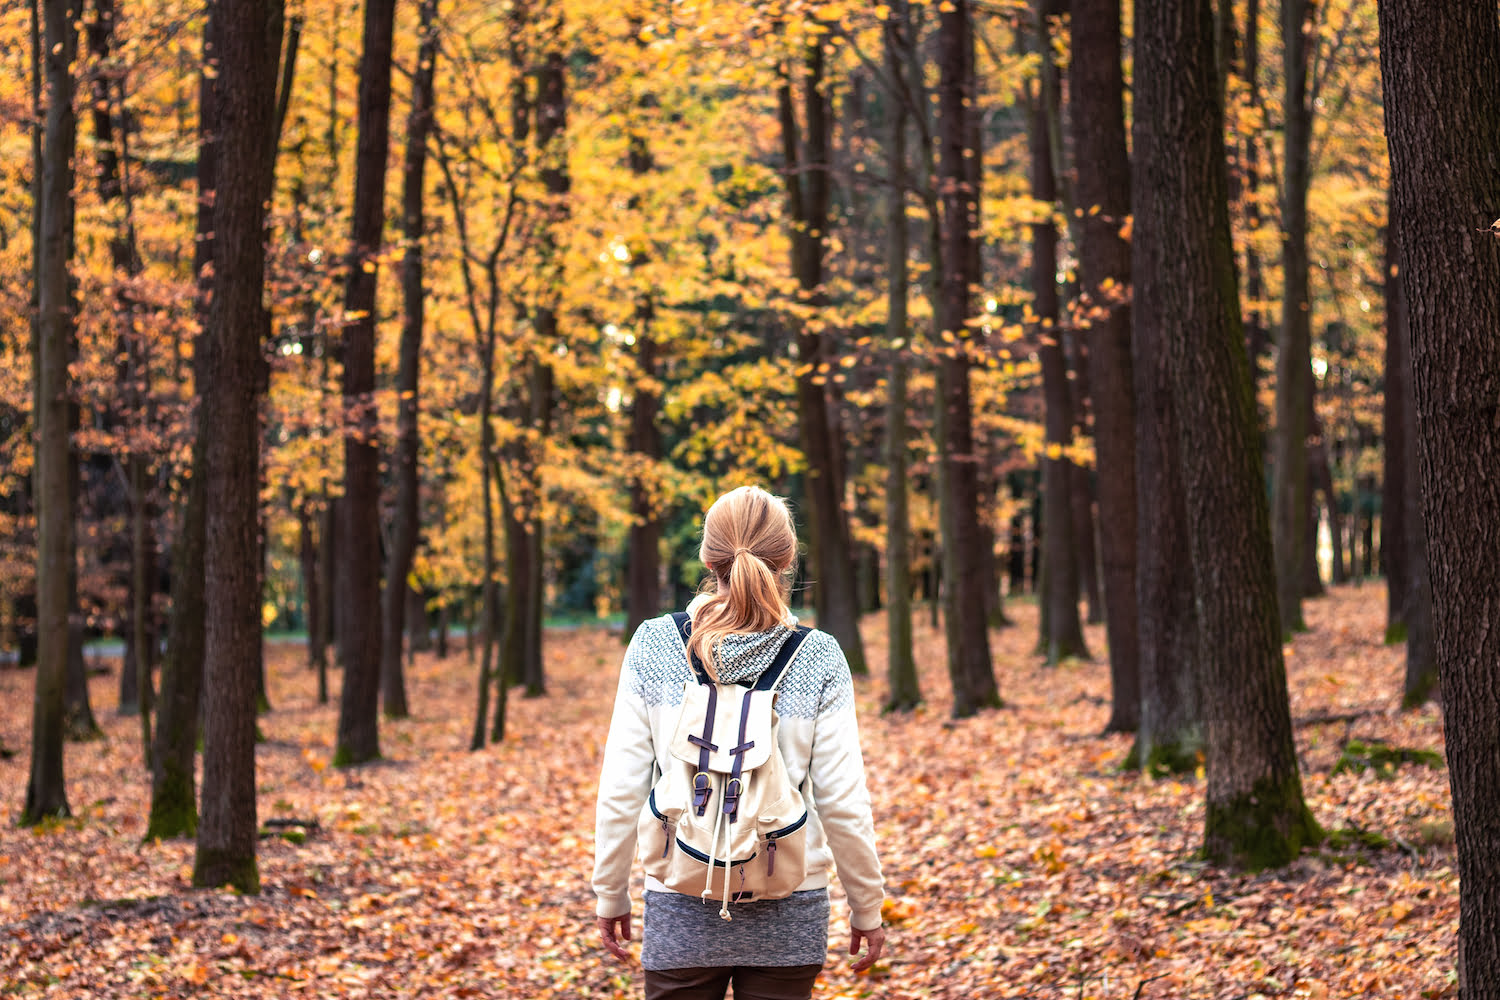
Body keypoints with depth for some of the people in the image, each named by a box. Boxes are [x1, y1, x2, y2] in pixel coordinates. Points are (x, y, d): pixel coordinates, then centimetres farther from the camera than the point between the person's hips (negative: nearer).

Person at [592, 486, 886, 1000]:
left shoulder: (654, 646, -6)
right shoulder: (818, 658, -8)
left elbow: (621, 790, -4)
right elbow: (843, 801, -6)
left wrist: (611, 895, 8)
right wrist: (867, 909, 7)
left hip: (681, 915, 0)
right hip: (787, 918, 0)